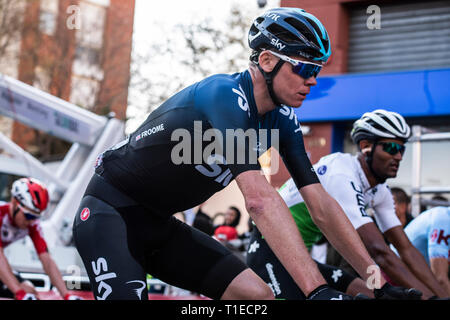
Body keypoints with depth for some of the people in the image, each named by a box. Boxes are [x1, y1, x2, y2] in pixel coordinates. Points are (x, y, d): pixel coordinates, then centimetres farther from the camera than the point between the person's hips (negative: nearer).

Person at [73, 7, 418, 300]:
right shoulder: (224, 95, -28)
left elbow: (321, 203, -3)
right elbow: (260, 198, -40)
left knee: (258, 295, -6)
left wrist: (380, 282, -10)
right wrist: (319, 291, -47)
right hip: (110, 211, -8)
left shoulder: (282, 120, -3)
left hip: (158, 224, 8)